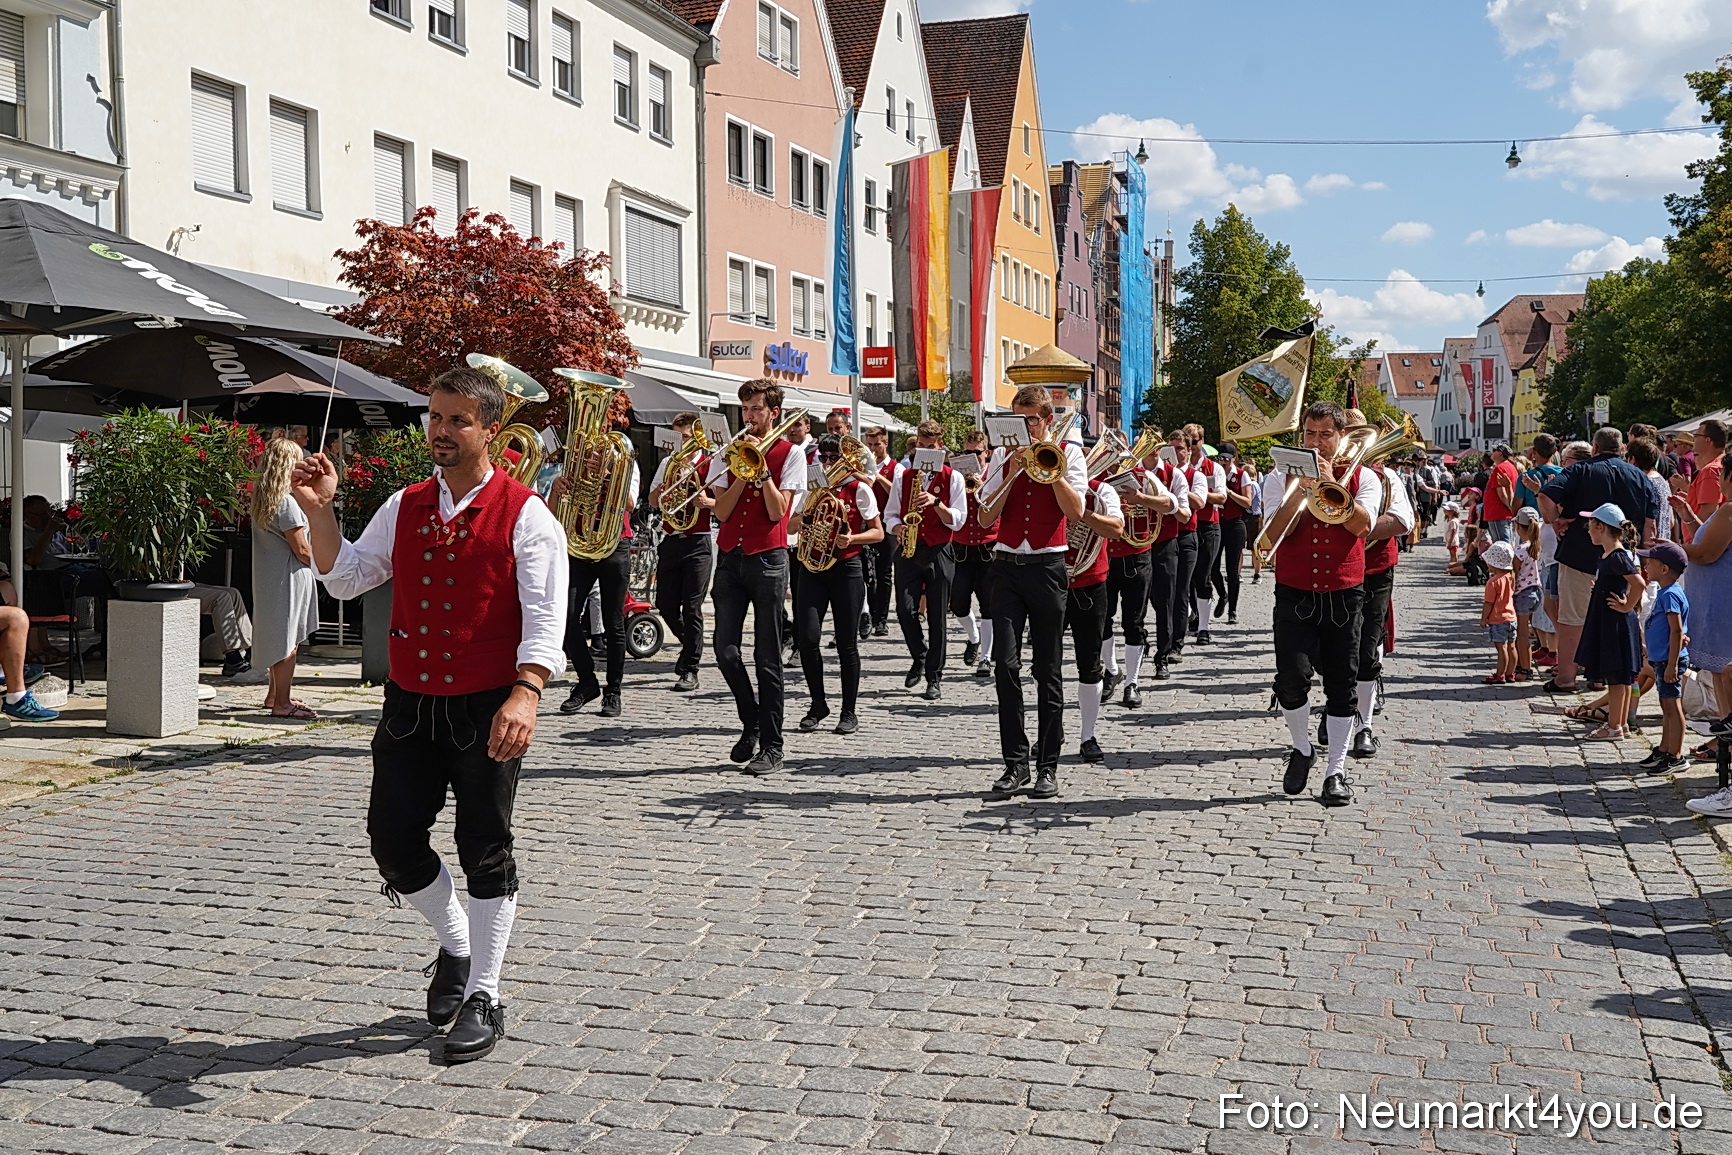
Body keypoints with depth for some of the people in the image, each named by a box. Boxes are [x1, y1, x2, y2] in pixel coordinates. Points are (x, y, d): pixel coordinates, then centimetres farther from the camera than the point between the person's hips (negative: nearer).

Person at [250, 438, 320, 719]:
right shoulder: (286, 502, -20)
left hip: (269, 577, 10)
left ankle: (275, 694, 29)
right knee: (288, 639, -3)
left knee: (281, 638, 19)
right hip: (289, 578, -10)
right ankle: (281, 703, 2)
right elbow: (301, 550, -17)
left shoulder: (262, 499, 8)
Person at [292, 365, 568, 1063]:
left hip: (486, 713, -5)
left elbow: (545, 617, -16)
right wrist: (318, 511, 2)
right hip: (409, 706, 5)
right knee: (392, 837, 5)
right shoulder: (404, 507, 10)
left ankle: (484, 997, 17)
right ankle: (455, 942, 32)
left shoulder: (524, 515, -8)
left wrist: (525, 693, -31)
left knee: (484, 850, 3)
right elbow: (345, 578, 16)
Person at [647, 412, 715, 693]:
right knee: (665, 605, 5)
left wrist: (707, 502, -25)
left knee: (692, 607, -5)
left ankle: (690, 670, 1)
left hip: (698, 543, -5)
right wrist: (660, 490, -6)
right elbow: (653, 502, 16)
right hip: (670, 540, 5)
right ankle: (690, 644, 33)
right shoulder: (668, 462, 13)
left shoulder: (710, 465, -2)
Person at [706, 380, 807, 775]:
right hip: (730, 557, 4)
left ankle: (771, 747, 2)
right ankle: (751, 723, 19)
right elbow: (721, 511, 3)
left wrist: (760, 465, -12)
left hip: (767, 559, -4)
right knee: (725, 650, -4)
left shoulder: (790, 453, 3)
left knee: (767, 657, -2)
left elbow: (778, 511, -7)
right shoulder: (728, 454, 14)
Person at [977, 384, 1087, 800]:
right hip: (1008, 566, 2)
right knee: (1007, 664, -7)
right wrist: (1014, 471, -5)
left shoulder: (1068, 452, 6)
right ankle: (1014, 762, 0)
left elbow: (1075, 511, -7)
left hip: (1048, 567, -2)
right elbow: (986, 518, 3)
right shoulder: (1002, 456, 12)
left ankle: (1047, 765, 9)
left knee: (1049, 670, 2)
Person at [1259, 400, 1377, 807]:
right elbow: (1275, 533, -8)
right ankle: (1302, 749, 14)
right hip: (1295, 594, 0)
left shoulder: (1362, 478, 6)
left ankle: (1336, 771, 12)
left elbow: (1361, 524, -13)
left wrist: (1330, 482, -16)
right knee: (1292, 677, -12)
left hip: (1344, 595, 1)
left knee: (1342, 685, 3)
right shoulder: (1281, 477, 6)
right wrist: (1301, 489, -18)